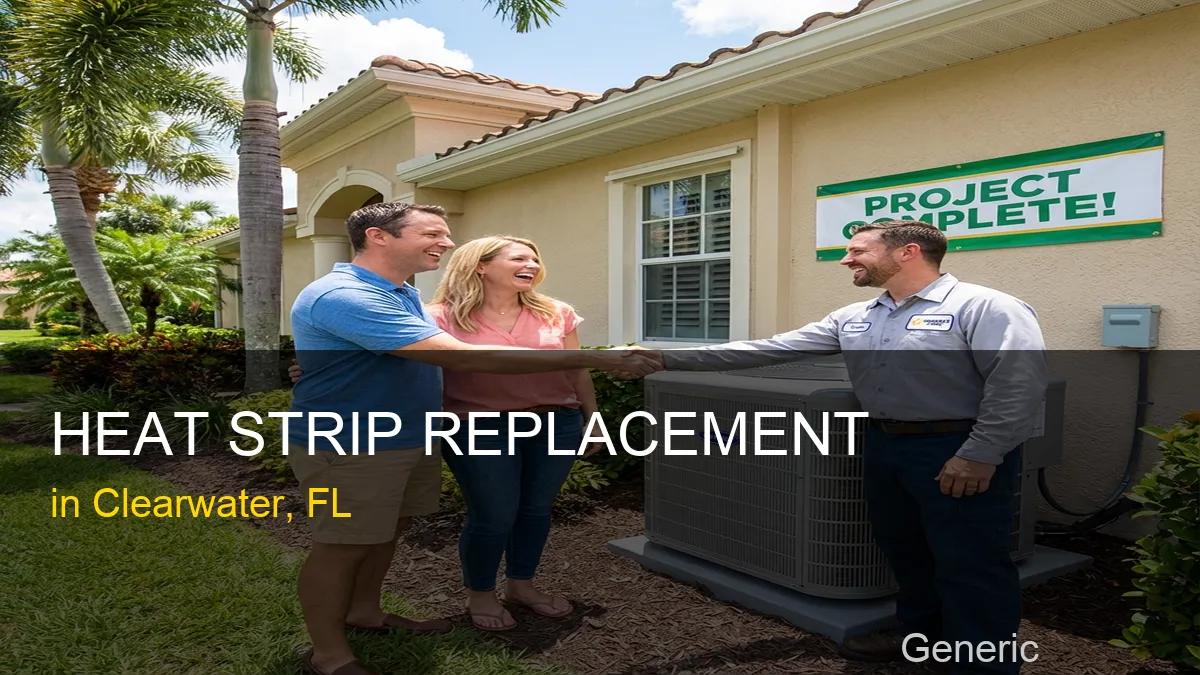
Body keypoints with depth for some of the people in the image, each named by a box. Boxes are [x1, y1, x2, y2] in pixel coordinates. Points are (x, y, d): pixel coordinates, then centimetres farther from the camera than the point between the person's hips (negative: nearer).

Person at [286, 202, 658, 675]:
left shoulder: (401, 293, 7)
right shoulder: (343, 297, -28)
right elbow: (463, 357, -36)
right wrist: (590, 359, -35)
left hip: (412, 439, 10)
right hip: (346, 449, -9)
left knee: (387, 530, 20)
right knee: (343, 545, 4)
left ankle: (363, 611, 41)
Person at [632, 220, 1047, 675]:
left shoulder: (985, 307, -12)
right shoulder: (852, 318, 9)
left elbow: (1019, 383, -18)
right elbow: (769, 350, 5)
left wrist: (980, 456, -23)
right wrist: (669, 359, 0)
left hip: (958, 452, -7)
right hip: (883, 445, 8)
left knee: (970, 564, 2)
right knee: (903, 550, 19)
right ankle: (919, 637, 38)